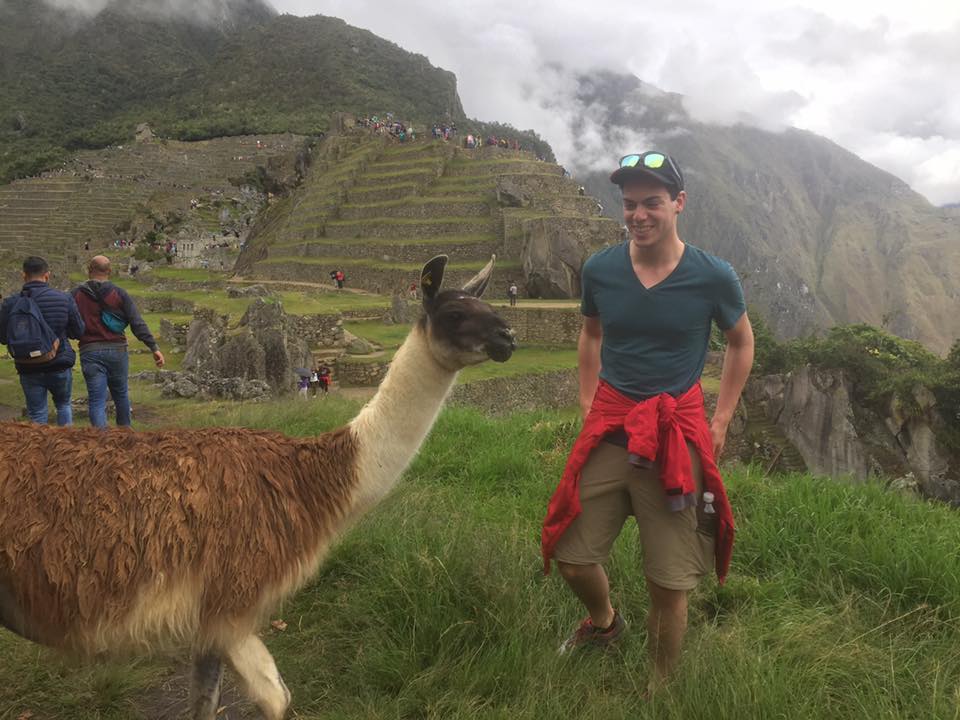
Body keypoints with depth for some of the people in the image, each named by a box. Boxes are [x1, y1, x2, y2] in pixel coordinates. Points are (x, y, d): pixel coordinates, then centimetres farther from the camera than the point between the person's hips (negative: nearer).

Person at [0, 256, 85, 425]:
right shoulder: (64, 299, -10)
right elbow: (78, 331, -2)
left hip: (29, 371, 0)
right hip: (59, 367, 0)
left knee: (37, 415, 11)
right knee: (63, 405, 23)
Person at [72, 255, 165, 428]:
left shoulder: (76, 295, 0)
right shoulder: (119, 294, -1)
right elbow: (138, 324, -6)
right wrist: (154, 347, -7)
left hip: (90, 352, -1)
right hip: (117, 350, 1)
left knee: (97, 401, 0)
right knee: (121, 394, 20)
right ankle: (124, 430, 36)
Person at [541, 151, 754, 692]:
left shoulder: (714, 277, -9)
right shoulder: (600, 270, -2)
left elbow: (742, 342, 9)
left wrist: (721, 420, 4)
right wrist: (588, 401, 10)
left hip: (678, 431, -2)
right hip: (609, 424, 3)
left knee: (669, 582, 4)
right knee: (571, 556, 9)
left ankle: (662, 687, 31)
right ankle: (605, 623, 43)